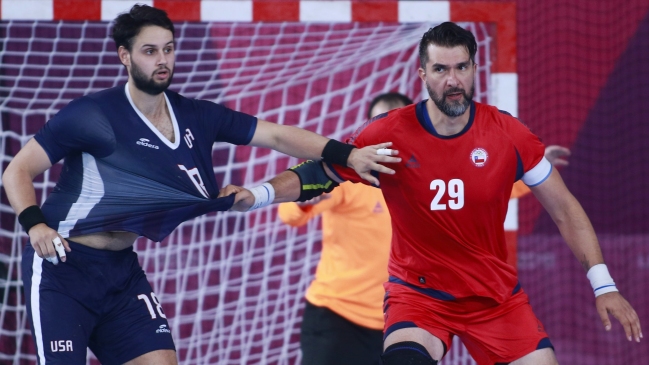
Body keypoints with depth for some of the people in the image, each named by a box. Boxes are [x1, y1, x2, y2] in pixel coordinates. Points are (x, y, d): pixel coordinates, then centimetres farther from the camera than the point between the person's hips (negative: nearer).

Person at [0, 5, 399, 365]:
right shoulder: (92, 114, -14)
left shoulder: (197, 118, 2)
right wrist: (35, 224, -26)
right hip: (62, 265, -6)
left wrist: (346, 154, -11)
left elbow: (276, 135, 0)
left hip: (122, 270, 6)